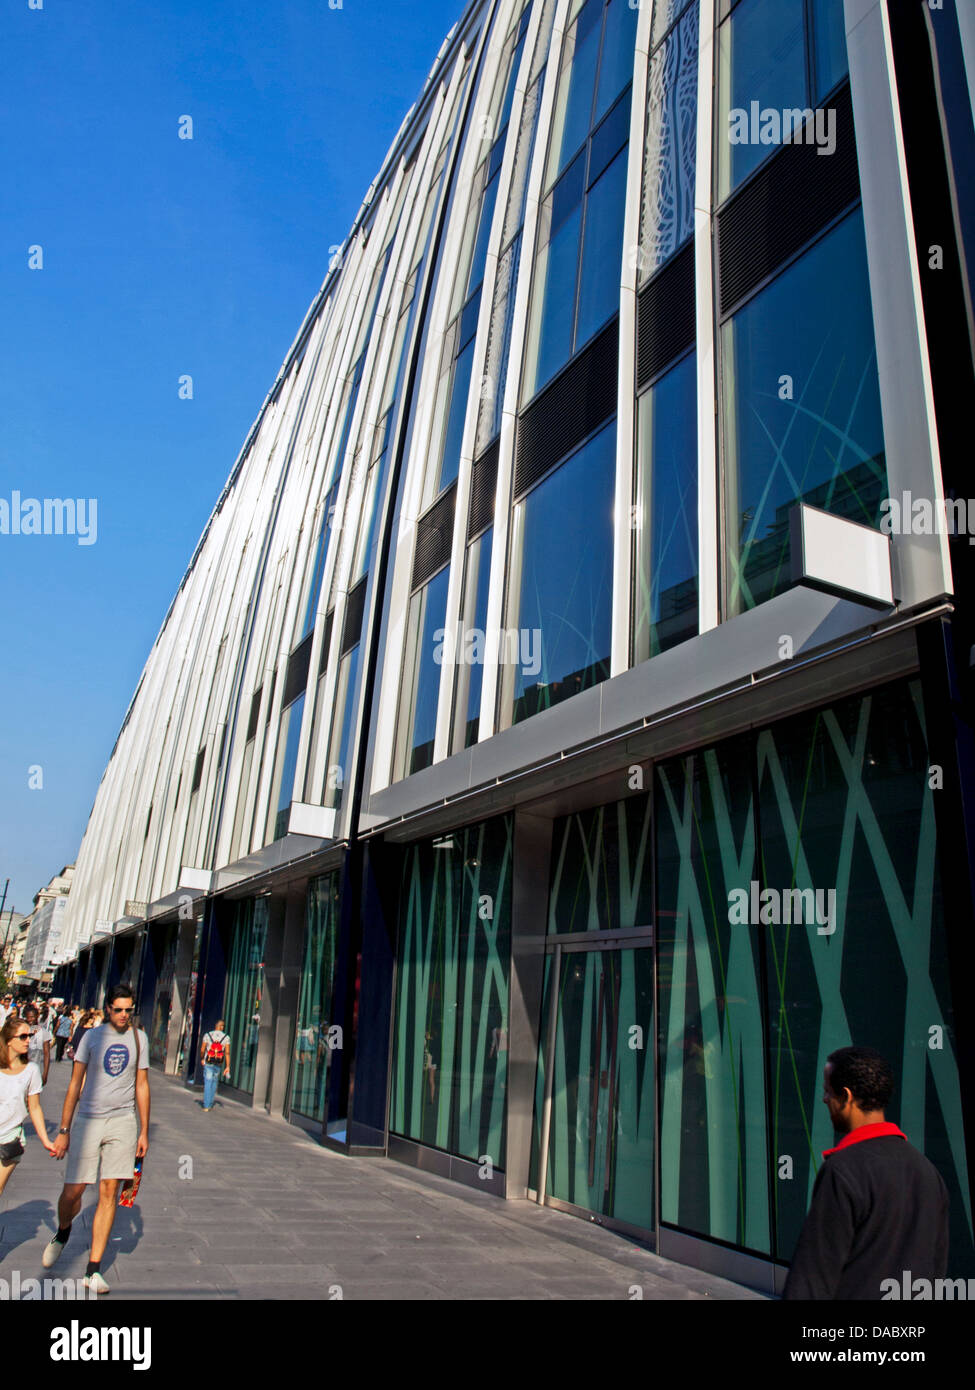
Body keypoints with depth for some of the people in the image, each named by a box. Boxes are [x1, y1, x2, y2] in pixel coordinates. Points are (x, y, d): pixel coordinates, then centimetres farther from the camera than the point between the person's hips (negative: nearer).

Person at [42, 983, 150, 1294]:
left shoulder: (139, 1038, 6)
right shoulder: (92, 1036, 0)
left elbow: (142, 1086, 10)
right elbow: (75, 1084, 2)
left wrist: (143, 1132, 9)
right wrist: (64, 1131, -1)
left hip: (123, 1121, 1)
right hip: (88, 1119, -1)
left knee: (109, 1193, -2)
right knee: (73, 1190, 0)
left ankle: (93, 1269, 7)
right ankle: (62, 1233, 35)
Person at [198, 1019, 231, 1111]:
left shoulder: (207, 1035, -6)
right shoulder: (226, 1037, -5)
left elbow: (202, 1050, -4)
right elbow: (227, 1053, -8)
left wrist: (202, 1059, 16)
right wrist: (227, 1067, -4)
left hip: (208, 1063, -1)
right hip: (218, 1065, 1)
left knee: (207, 1083, 2)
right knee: (214, 1083, 18)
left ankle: (206, 1106, -1)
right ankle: (210, 1104, 23)